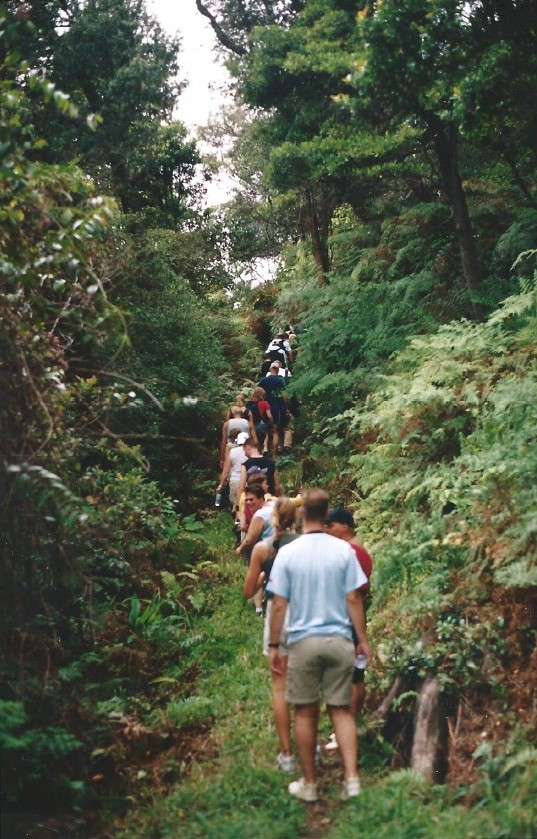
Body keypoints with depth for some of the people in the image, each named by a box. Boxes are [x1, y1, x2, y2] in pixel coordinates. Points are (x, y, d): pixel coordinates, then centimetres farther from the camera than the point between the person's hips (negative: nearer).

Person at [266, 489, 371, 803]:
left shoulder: (288, 553, -7)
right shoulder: (344, 550, -5)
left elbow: (279, 605, -5)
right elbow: (354, 600, -3)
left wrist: (273, 645, 4)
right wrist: (363, 639, 6)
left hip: (303, 642, -1)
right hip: (339, 640, 1)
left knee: (305, 712, 10)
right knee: (342, 710, 10)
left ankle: (309, 783, 19)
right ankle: (352, 778, 4)